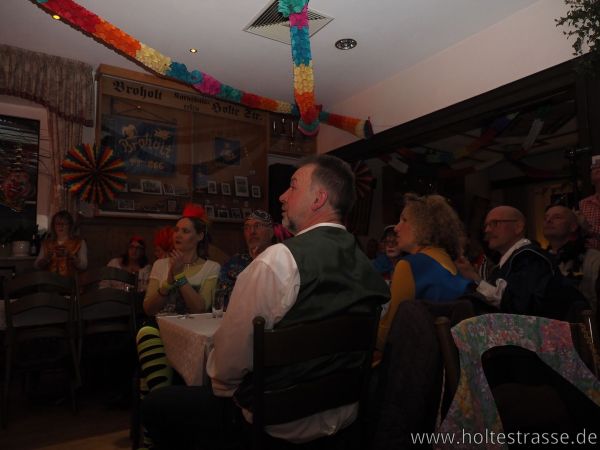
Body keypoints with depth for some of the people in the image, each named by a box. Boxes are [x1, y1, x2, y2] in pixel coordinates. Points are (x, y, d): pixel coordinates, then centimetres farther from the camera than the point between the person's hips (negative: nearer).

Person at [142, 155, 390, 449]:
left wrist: (221, 386, 3)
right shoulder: (365, 263, -3)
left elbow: (232, 355, -19)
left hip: (279, 422, -7)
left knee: (156, 405, 11)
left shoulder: (280, 259, -25)